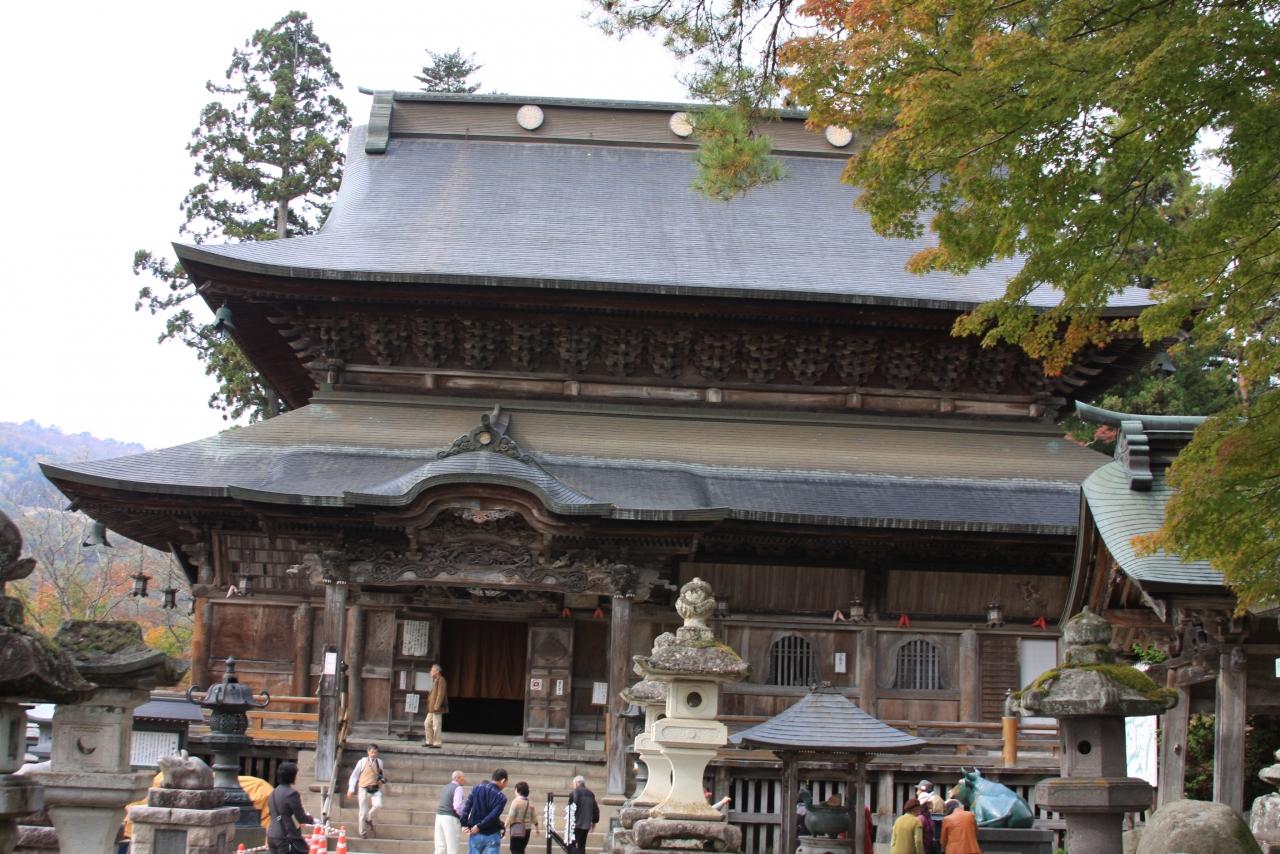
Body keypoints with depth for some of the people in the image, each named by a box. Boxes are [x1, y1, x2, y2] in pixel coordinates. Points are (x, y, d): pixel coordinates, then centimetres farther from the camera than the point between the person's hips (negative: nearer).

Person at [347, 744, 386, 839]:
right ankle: (363, 833, 18)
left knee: (378, 805, -23)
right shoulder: (362, 762, -3)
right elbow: (354, 775, 2)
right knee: (363, 812, 1)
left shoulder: (380, 762, 7)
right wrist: (351, 789, -2)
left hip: (376, 789, 2)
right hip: (364, 789, -2)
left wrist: (382, 780, 1)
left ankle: (369, 819, 8)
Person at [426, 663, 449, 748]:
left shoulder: (441, 680, -13)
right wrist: (430, 706, 18)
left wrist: (437, 706, -23)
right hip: (431, 708, 10)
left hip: (437, 708, -10)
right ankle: (429, 742, 18)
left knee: (436, 726, -6)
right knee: (427, 724, 12)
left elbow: (440, 694, -19)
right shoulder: (435, 680, 18)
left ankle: (437, 743, -1)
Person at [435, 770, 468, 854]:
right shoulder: (458, 788, -8)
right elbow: (457, 806, -17)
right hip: (451, 818, -8)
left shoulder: (445, 787, 18)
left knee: (440, 847, 8)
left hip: (439, 816, 8)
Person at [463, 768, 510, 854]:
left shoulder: (477, 789, 3)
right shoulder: (501, 797, -9)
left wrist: (464, 824, -3)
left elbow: (466, 806, -4)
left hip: (476, 835, 3)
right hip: (492, 835, -3)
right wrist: (479, 826, -11)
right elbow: (493, 816, -18)